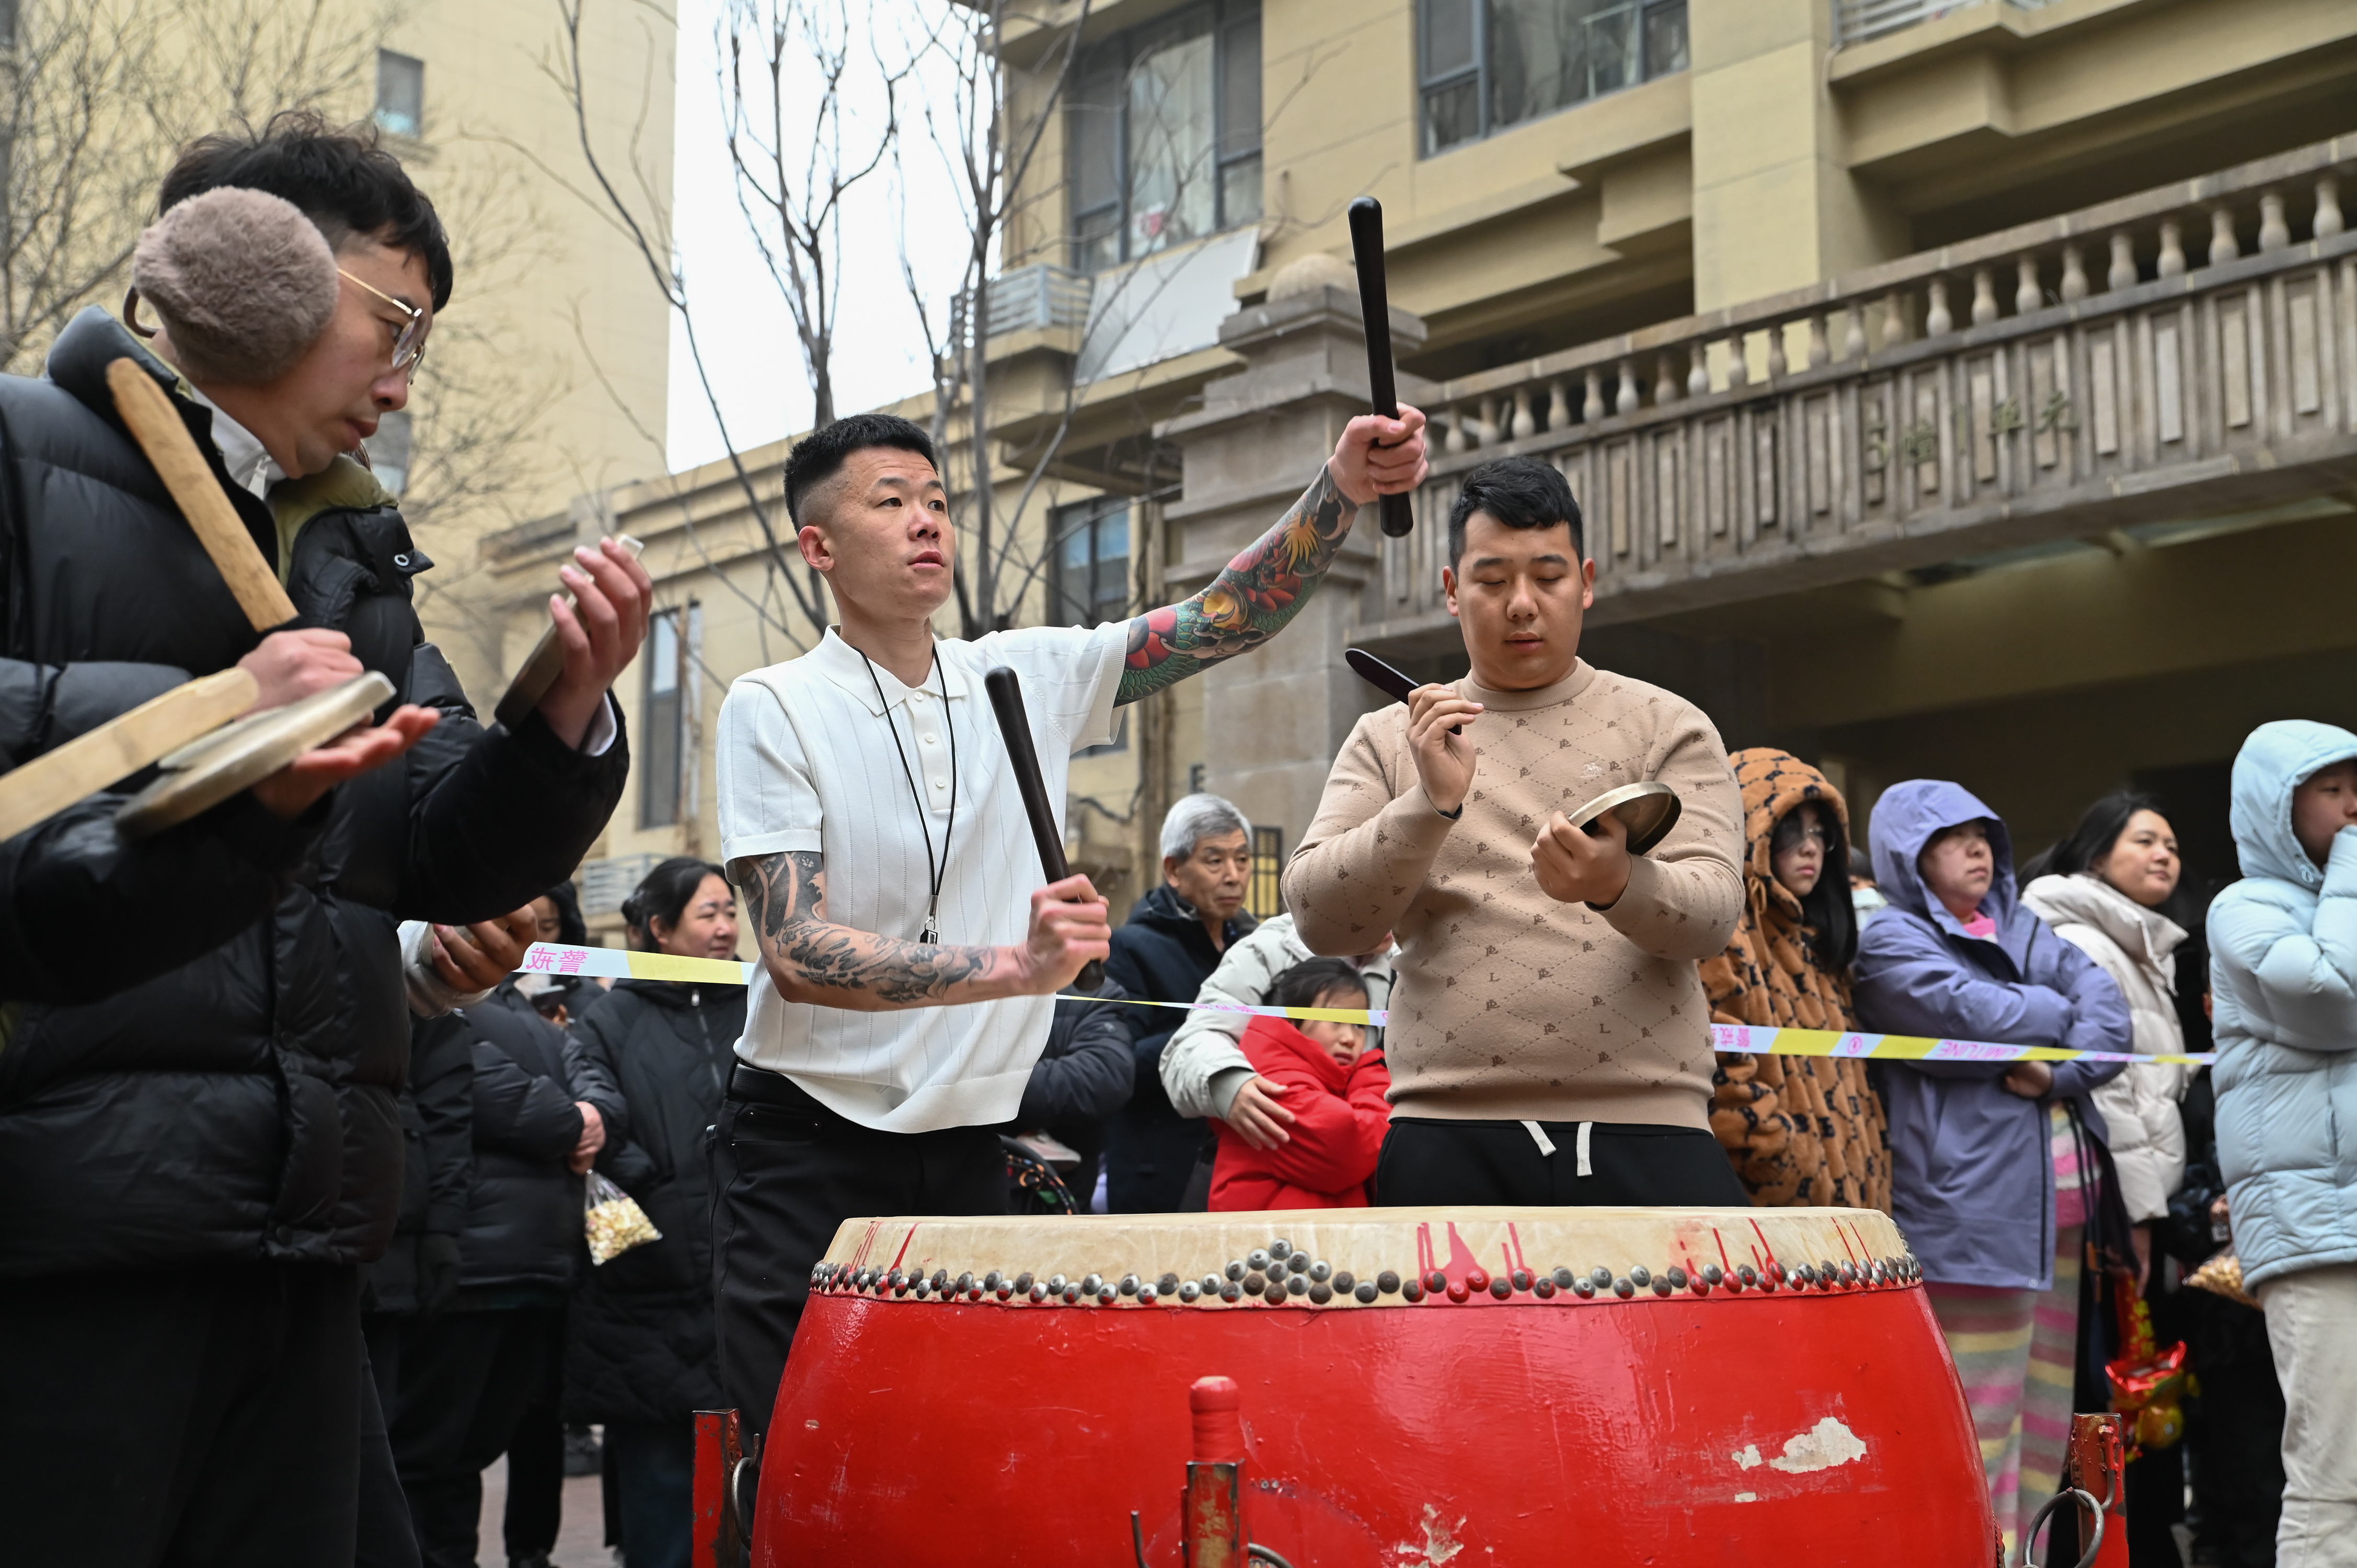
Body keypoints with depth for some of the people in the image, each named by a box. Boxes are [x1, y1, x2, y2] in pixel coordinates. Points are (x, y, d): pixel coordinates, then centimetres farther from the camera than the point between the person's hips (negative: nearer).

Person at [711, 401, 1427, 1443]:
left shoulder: (1032, 678, 6)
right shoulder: (773, 710, -7)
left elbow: (1227, 619, 1)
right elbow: (798, 954, -16)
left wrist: (1341, 490, -17)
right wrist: (1015, 964, -29)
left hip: (966, 1152, 4)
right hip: (808, 1152, -3)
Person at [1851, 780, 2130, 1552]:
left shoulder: (2022, 928, 21)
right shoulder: (1892, 944, 0)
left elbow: (2106, 1003, 8)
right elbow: (1981, 1017, -15)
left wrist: (2065, 1071, -11)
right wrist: (2062, 1010, 4)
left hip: (2056, 1209, 7)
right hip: (1970, 1211, -7)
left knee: (2046, 1407, 9)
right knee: (1983, 1415, -8)